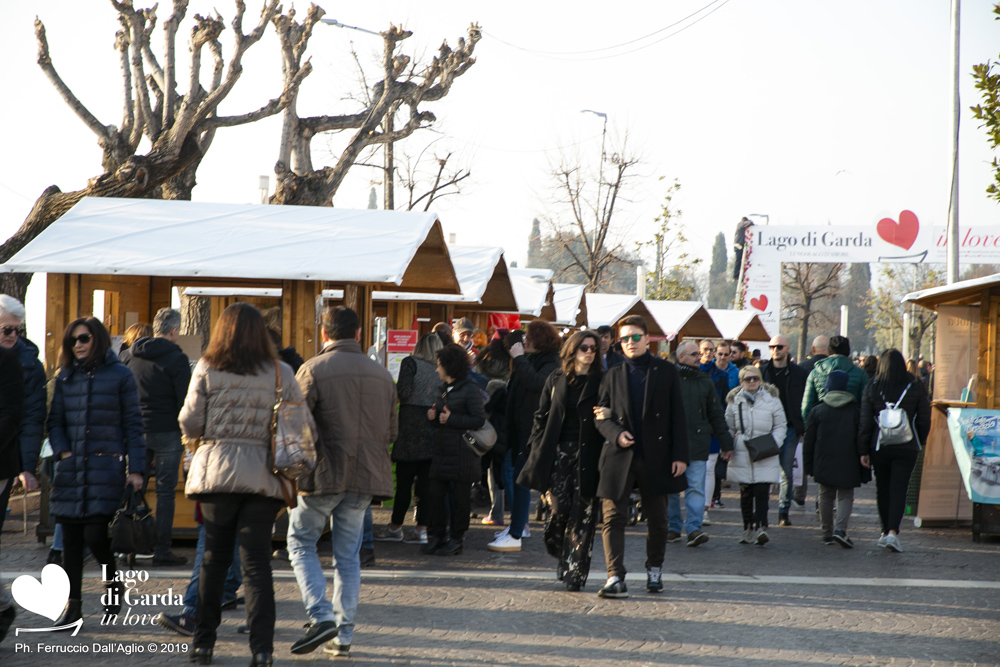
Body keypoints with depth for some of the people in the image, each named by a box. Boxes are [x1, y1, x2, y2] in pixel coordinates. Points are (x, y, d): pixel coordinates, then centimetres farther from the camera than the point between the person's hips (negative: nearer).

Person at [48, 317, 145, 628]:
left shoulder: (120, 376, 0)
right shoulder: (65, 377, 11)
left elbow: (133, 425, 0)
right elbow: (55, 421, 16)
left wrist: (135, 469, -4)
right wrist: (62, 451, -2)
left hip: (107, 467, -4)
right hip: (71, 469, 4)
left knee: (95, 535, -12)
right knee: (70, 538, 3)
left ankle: (114, 584, 15)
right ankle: (72, 603, 12)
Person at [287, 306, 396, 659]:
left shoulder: (313, 369, -8)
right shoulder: (381, 374, 9)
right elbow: (392, 431, 13)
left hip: (323, 472, -4)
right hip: (366, 474, 5)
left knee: (301, 543, 9)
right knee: (348, 555, 11)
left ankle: (321, 616, -8)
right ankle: (343, 635, 10)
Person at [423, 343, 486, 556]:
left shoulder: (470, 389, -9)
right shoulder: (442, 388, 16)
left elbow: (479, 420, -13)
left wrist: (451, 419, -16)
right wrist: (433, 416, 3)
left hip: (462, 453, -7)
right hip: (442, 450, 7)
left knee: (460, 496, 0)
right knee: (435, 492, 3)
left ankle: (457, 538, 8)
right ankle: (437, 535, 13)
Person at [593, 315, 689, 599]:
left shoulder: (666, 372, 5)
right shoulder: (613, 376, 9)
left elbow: (677, 416, 3)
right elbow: (601, 416, 10)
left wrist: (680, 455, -4)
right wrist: (616, 434, -11)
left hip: (656, 457, 0)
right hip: (620, 456, 1)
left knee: (657, 519, 10)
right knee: (613, 517, -10)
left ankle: (655, 570, 30)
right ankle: (615, 578, -13)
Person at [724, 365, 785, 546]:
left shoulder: (771, 399, 4)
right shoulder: (734, 401, 9)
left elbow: (780, 426, 8)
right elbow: (729, 428, 16)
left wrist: (772, 444, -8)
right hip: (742, 456, 2)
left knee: (761, 492, -13)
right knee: (745, 494, 4)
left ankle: (760, 527, -17)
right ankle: (748, 529, 14)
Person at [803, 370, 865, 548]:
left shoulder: (817, 411, 1)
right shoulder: (855, 411, -1)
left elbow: (808, 441, 2)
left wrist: (808, 465, 9)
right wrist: (864, 467, 8)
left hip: (824, 463, 1)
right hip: (848, 465, -1)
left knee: (826, 496, 13)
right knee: (846, 496, 4)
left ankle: (827, 533, 15)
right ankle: (840, 529, -16)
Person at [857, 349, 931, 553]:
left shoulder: (871, 389, -3)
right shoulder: (915, 389, -3)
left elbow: (865, 423, -3)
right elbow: (924, 421, 2)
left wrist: (863, 451, 1)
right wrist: (918, 442, 17)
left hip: (879, 447, 1)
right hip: (907, 447, -1)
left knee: (882, 489, 14)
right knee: (899, 489, -2)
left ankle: (886, 531, 23)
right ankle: (892, 531, -17)